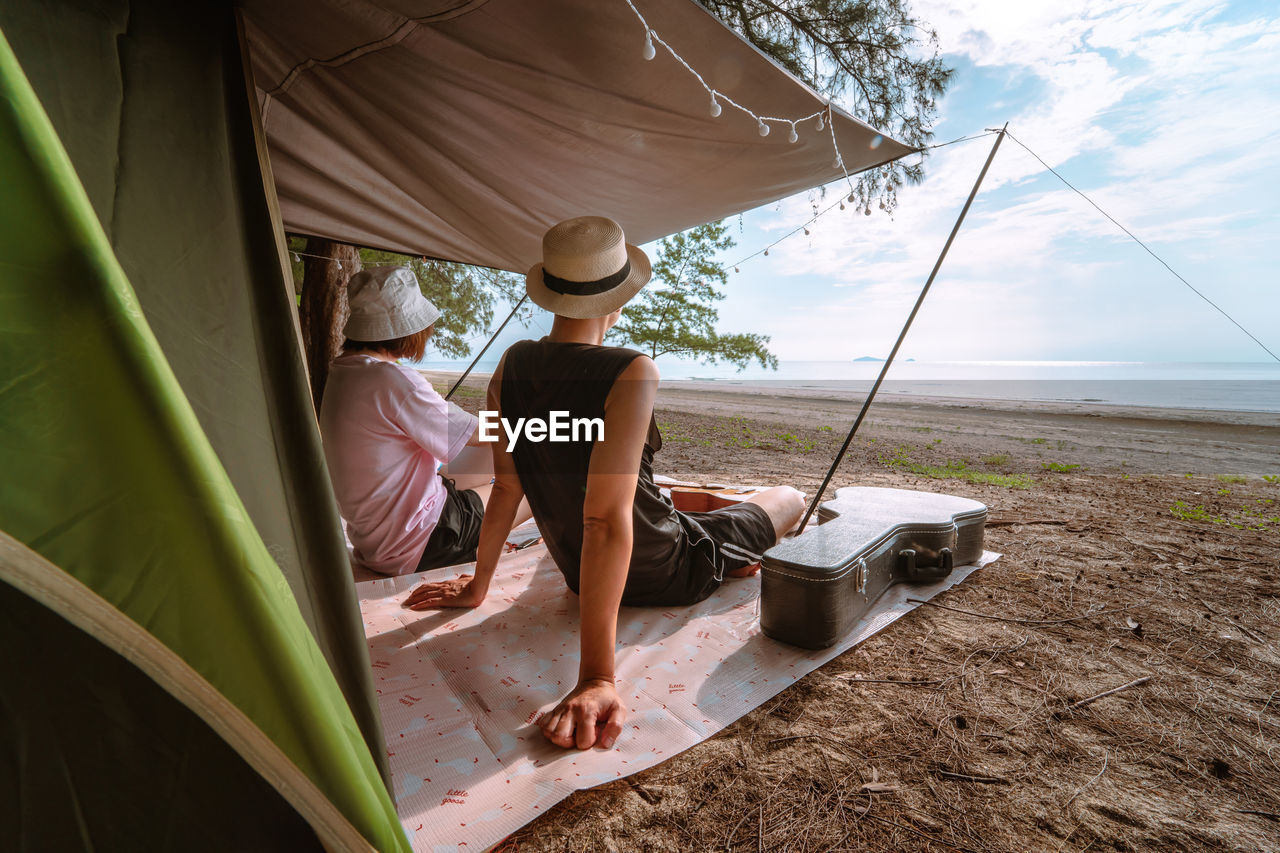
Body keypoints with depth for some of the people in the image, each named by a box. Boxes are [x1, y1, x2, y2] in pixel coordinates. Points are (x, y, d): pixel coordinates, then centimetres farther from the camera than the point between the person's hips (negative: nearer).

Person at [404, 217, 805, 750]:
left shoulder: (511, 366, -10)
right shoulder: (631, 373, -31)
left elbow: (506, 487, -4)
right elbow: (607, 520, -37)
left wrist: (478, 586, 8)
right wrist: (596, 677, -34)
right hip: (665, 575, -6)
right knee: (790, 497, 17)